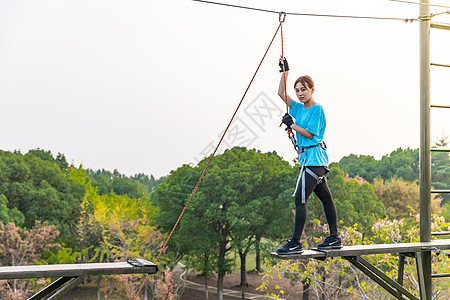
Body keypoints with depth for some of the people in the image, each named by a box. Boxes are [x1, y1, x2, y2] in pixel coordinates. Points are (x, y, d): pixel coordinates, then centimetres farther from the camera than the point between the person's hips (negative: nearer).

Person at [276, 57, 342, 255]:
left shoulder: (317, 109, -8)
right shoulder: (299, 108, 15)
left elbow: (310, 133, -13)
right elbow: (281, 93, 16)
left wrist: (291, 125, -8)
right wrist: (285, 71, 10)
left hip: (314, 159, -9)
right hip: (308, 159, 9)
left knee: (300, 198, -12)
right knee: (325, 197, 13)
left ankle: (295, 243, -11)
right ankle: (334, 238, 19)